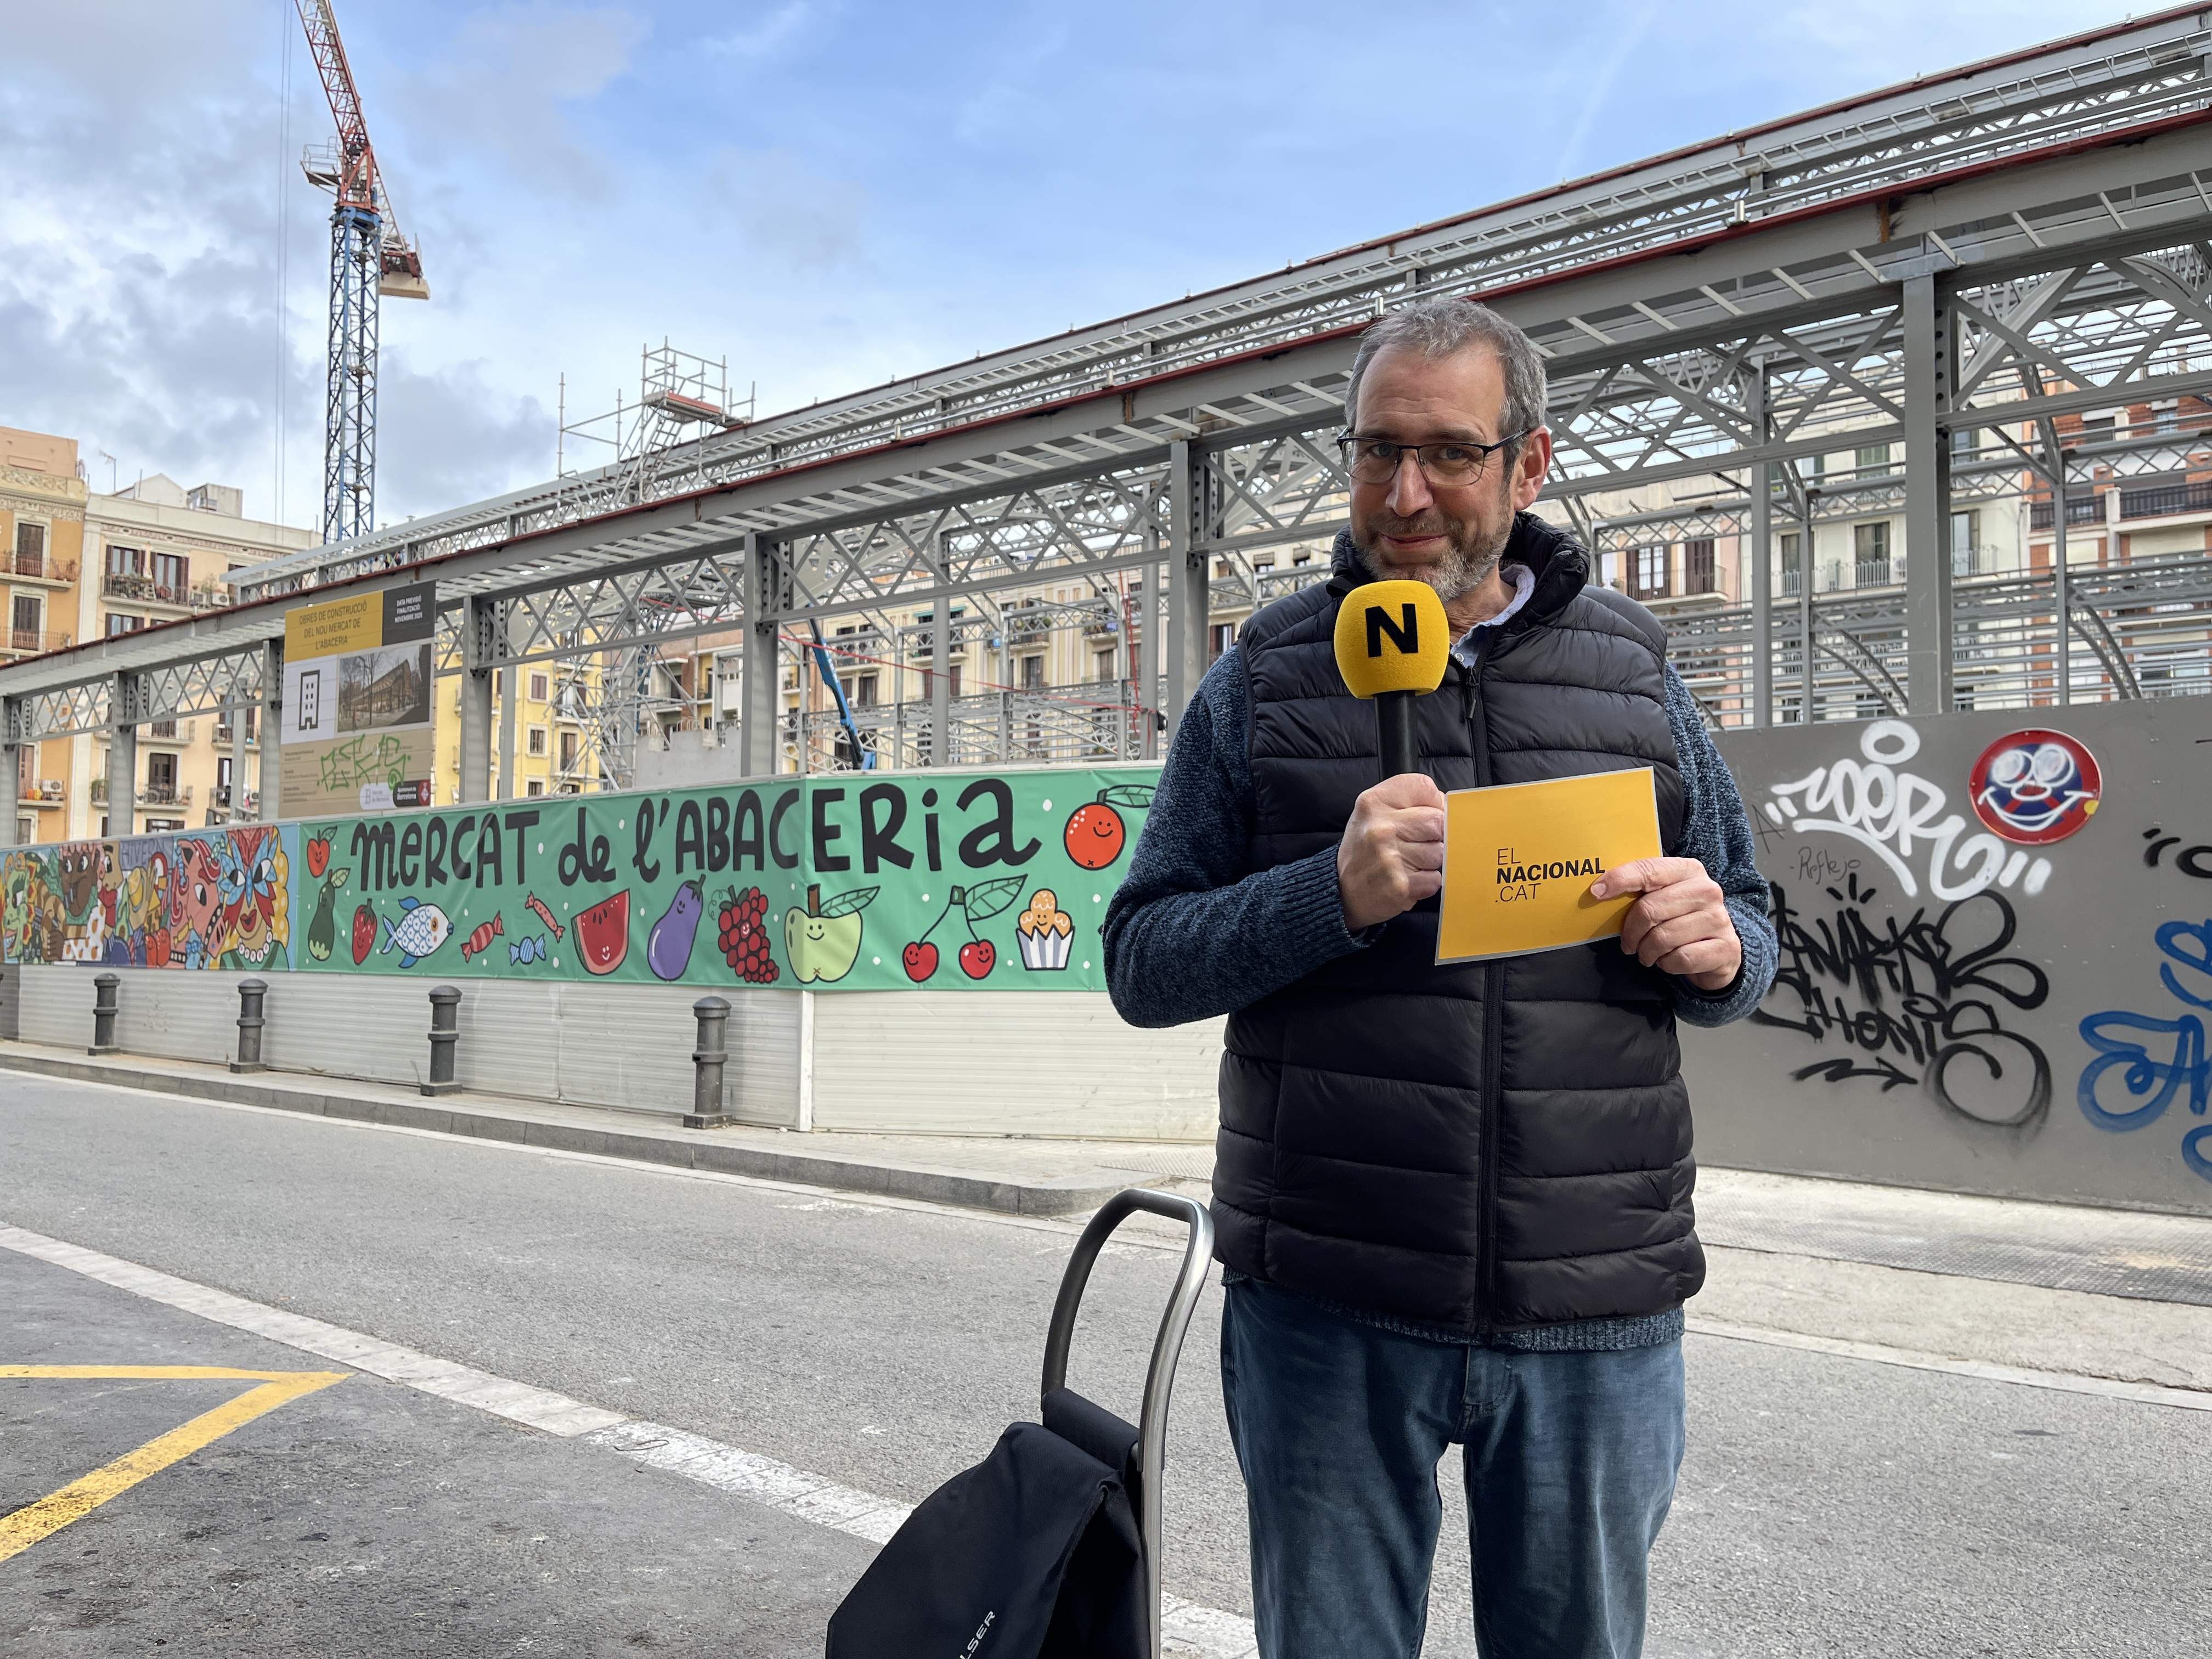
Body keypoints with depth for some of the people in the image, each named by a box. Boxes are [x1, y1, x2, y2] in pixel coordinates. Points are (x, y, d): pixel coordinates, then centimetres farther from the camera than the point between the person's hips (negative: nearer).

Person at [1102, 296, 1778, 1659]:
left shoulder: (1635, 668, 7)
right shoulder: (1267, 678, 2)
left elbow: (1751, 936, 13)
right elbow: (1143, 962, -2)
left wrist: (1717, 947, -11)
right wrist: (1334, 894, -19)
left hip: (1597, 1311, 2)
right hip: (1329, 1303, -1)